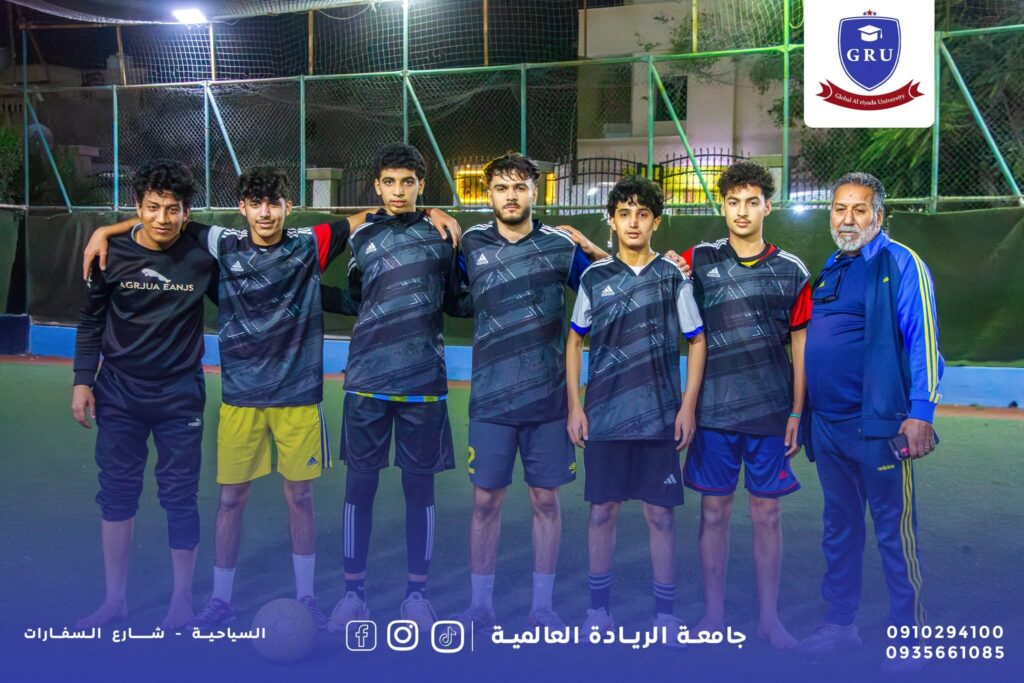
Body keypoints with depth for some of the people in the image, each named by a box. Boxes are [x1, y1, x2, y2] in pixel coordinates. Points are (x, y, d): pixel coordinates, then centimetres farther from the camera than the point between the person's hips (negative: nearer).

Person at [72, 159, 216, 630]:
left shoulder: (202, 259, -7)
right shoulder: (112, 255, -4)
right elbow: (91, 321, 4)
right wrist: (82, 381, 0)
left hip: (180, 396, -2)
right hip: (119, 393, 2)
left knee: (180, 497, 4)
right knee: (117, 493, 9)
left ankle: (182, 603, 17)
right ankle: (115, 599, 24)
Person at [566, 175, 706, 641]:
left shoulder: (674, 276, 2)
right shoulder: (594, 278, 5)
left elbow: (697, 342, 4)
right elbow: (574, 342, 10)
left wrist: (688, 406, -4)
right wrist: (574, 406, 2)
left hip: (660, 416, -1)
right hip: (604, 415, 1)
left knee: (660, 514, 4)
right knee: (602, 510, 7)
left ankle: (665, 613, 17)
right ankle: (599, 607, 22)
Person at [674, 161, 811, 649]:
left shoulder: (791, 271, 4)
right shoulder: (699, 260, 3)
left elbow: (802, 347, 6)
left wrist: (797, 414, 1)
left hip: (771, 411, 0)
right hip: (714, 409, 0)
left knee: (767, 513, 7)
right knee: (714, 511, 7)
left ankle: (770, 617, 22)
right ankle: (713, 613, 21)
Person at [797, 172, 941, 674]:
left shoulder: (901, 264, -6)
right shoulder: (829, 270, 14)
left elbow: (923, 341, -12)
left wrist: (920, 413, -19)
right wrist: (805, 415, 17)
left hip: (877, 424, -7)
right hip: (827, 423, 7)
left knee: (894, 531, 3)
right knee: (839, 527, 16)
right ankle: (840, 623, 30)